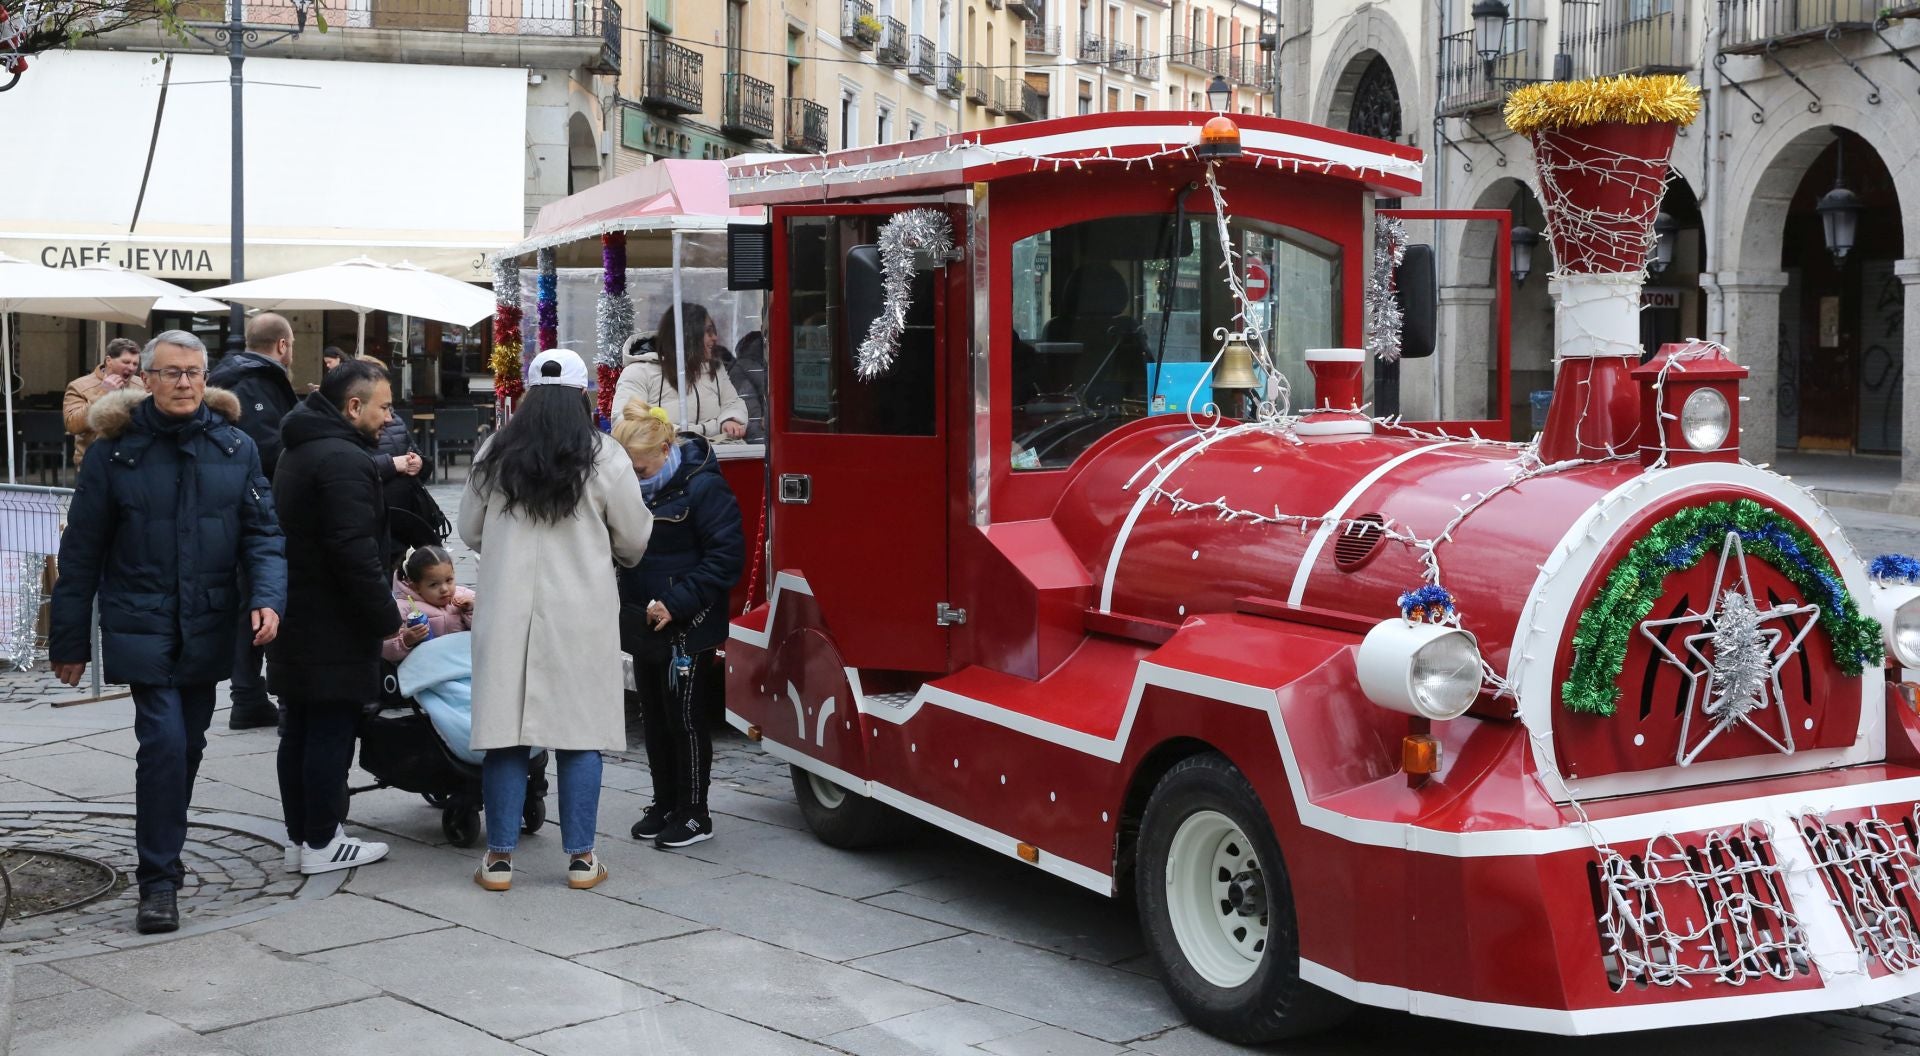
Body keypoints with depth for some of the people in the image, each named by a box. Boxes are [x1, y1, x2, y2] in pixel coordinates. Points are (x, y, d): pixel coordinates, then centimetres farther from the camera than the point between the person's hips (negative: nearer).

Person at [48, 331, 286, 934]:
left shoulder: (234, 447, 2)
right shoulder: (115, 449, -4)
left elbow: (262, 532, 3)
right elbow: (82, 551, 1)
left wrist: (267, 597, -15)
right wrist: (69, 640, 2)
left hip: (209, 629, 3)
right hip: (142, 628, -3)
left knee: (187, 744, 14)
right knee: (164, 741, -13)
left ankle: (163, 846, 34)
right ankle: (158, 881, -5)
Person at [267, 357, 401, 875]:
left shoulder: (299, 452, 16)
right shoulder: (343, 461, -19)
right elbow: (356, 554, -25)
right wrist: (388, 618, -17)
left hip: (296, 617, 10)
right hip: (334, 628, -10)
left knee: (301, 731, 15)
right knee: (331, 733, -2)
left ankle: (300, 834, 23)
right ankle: (322, 842, 5)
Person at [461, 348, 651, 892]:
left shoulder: (494, 454, 3)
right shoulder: (604, 458, -4)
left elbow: (470, 532, 12)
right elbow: (634, 541, 3)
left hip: (506, 613, 2)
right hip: (581, 615, -2)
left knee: (504, 731, 5)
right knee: (581, 733, 5)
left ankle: (499, 858, 10)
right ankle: (581, 857, 9)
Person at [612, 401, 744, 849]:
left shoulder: (704, 487, -16)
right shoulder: (634, 488, 6)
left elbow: (726, 555, -19)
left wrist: (677, 603, -23)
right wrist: (629, 607, 4)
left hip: (687, 629, -8)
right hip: (644, 624, 8)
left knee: (684, 718, -1)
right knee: (654, 718, 14)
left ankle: (694, 813, 11)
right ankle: (664, 804, 26)